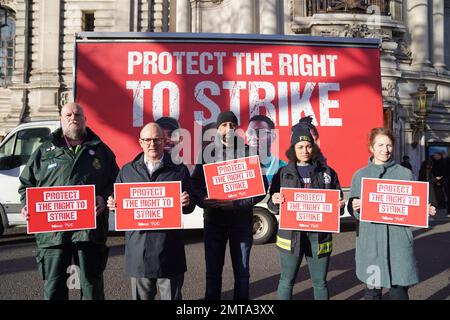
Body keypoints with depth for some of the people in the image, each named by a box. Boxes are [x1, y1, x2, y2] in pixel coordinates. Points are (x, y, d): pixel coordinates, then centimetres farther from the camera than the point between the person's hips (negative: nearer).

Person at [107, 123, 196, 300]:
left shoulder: (179, 170, 7)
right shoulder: (127, 171, 12)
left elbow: (190, 205, 8)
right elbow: (116, 200, 14)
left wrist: (187, 202, -14)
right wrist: (113, 204, -7)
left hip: (169, 247, -1)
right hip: (138, 244, 2)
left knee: (171, 295, 8)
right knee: (141, 295, 14)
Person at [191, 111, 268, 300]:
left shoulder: (248, 152, 0)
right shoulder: (208, 152, 3)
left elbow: (261, 186, -4)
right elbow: (195, 183, 1)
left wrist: (237, 204, -17)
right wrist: (203, 200, -20)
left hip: (242, 220, 0)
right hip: (214, 220, 1)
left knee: (242, 271, 12)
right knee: (213, 271, 10)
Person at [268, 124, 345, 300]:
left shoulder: (327, 172, 5)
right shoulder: (283, 173, 3)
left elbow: (338, 200, 10)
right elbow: (273, 206, 4)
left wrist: (340, 206, -13)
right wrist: (275, 201, -18)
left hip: (320, 235, 1)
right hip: (291, 234, -1)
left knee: (320, 282, 14)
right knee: (286, 282, 8)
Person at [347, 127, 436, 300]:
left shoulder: (405, 174, 4)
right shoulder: (359, 175, 7)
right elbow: (352, 210, 9)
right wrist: (355, 208, -12)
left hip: (398, 241, -1)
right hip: (370, 241, 1)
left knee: (399, 292, 1)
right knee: (372, 290, 10)